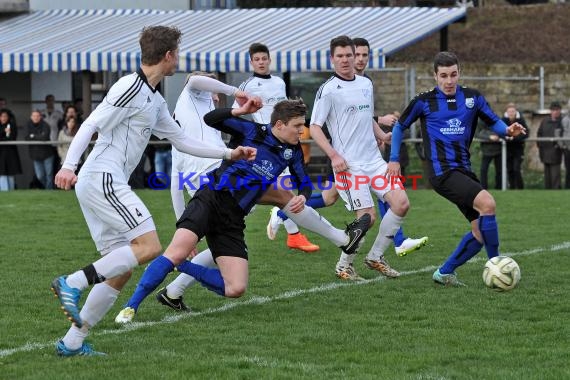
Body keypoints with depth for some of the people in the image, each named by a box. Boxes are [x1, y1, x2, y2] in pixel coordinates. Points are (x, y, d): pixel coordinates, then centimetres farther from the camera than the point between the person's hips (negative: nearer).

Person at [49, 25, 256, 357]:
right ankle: (73, 283, -20)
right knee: (149, 246, -18)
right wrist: (69, 165, -25)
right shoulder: (131, 87, -8)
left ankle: (72, 342, 5)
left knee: (122, 270, 7)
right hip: (103, 179, -10)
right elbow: (92, 124, -15)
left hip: (102, 186, 10)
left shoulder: (155, 101, 21)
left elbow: (182, 140, 30)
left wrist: (229, 153, 31)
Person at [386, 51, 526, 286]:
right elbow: (400, 127, 13)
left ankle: (444, 273, 16)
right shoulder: (424, 102, -1)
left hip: (464, 170, 6)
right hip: (442, 171, -6)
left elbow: (494, 122, 14)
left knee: (481, 232, 2)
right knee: (487, 203, -26)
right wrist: (394, 159, 9)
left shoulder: (472, 98, 8)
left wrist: (508, 130, -8)